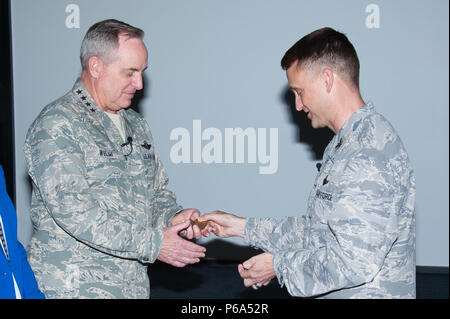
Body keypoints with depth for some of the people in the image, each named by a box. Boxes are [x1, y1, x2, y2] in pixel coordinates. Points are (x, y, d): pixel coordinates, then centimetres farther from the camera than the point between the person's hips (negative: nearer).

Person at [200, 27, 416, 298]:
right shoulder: (346, 145, 14)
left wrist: (279, 265, -12)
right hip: (334, 295, 9)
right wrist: (244, 227, 16)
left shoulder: (369, 154, -19)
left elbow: (353, 262, -24)